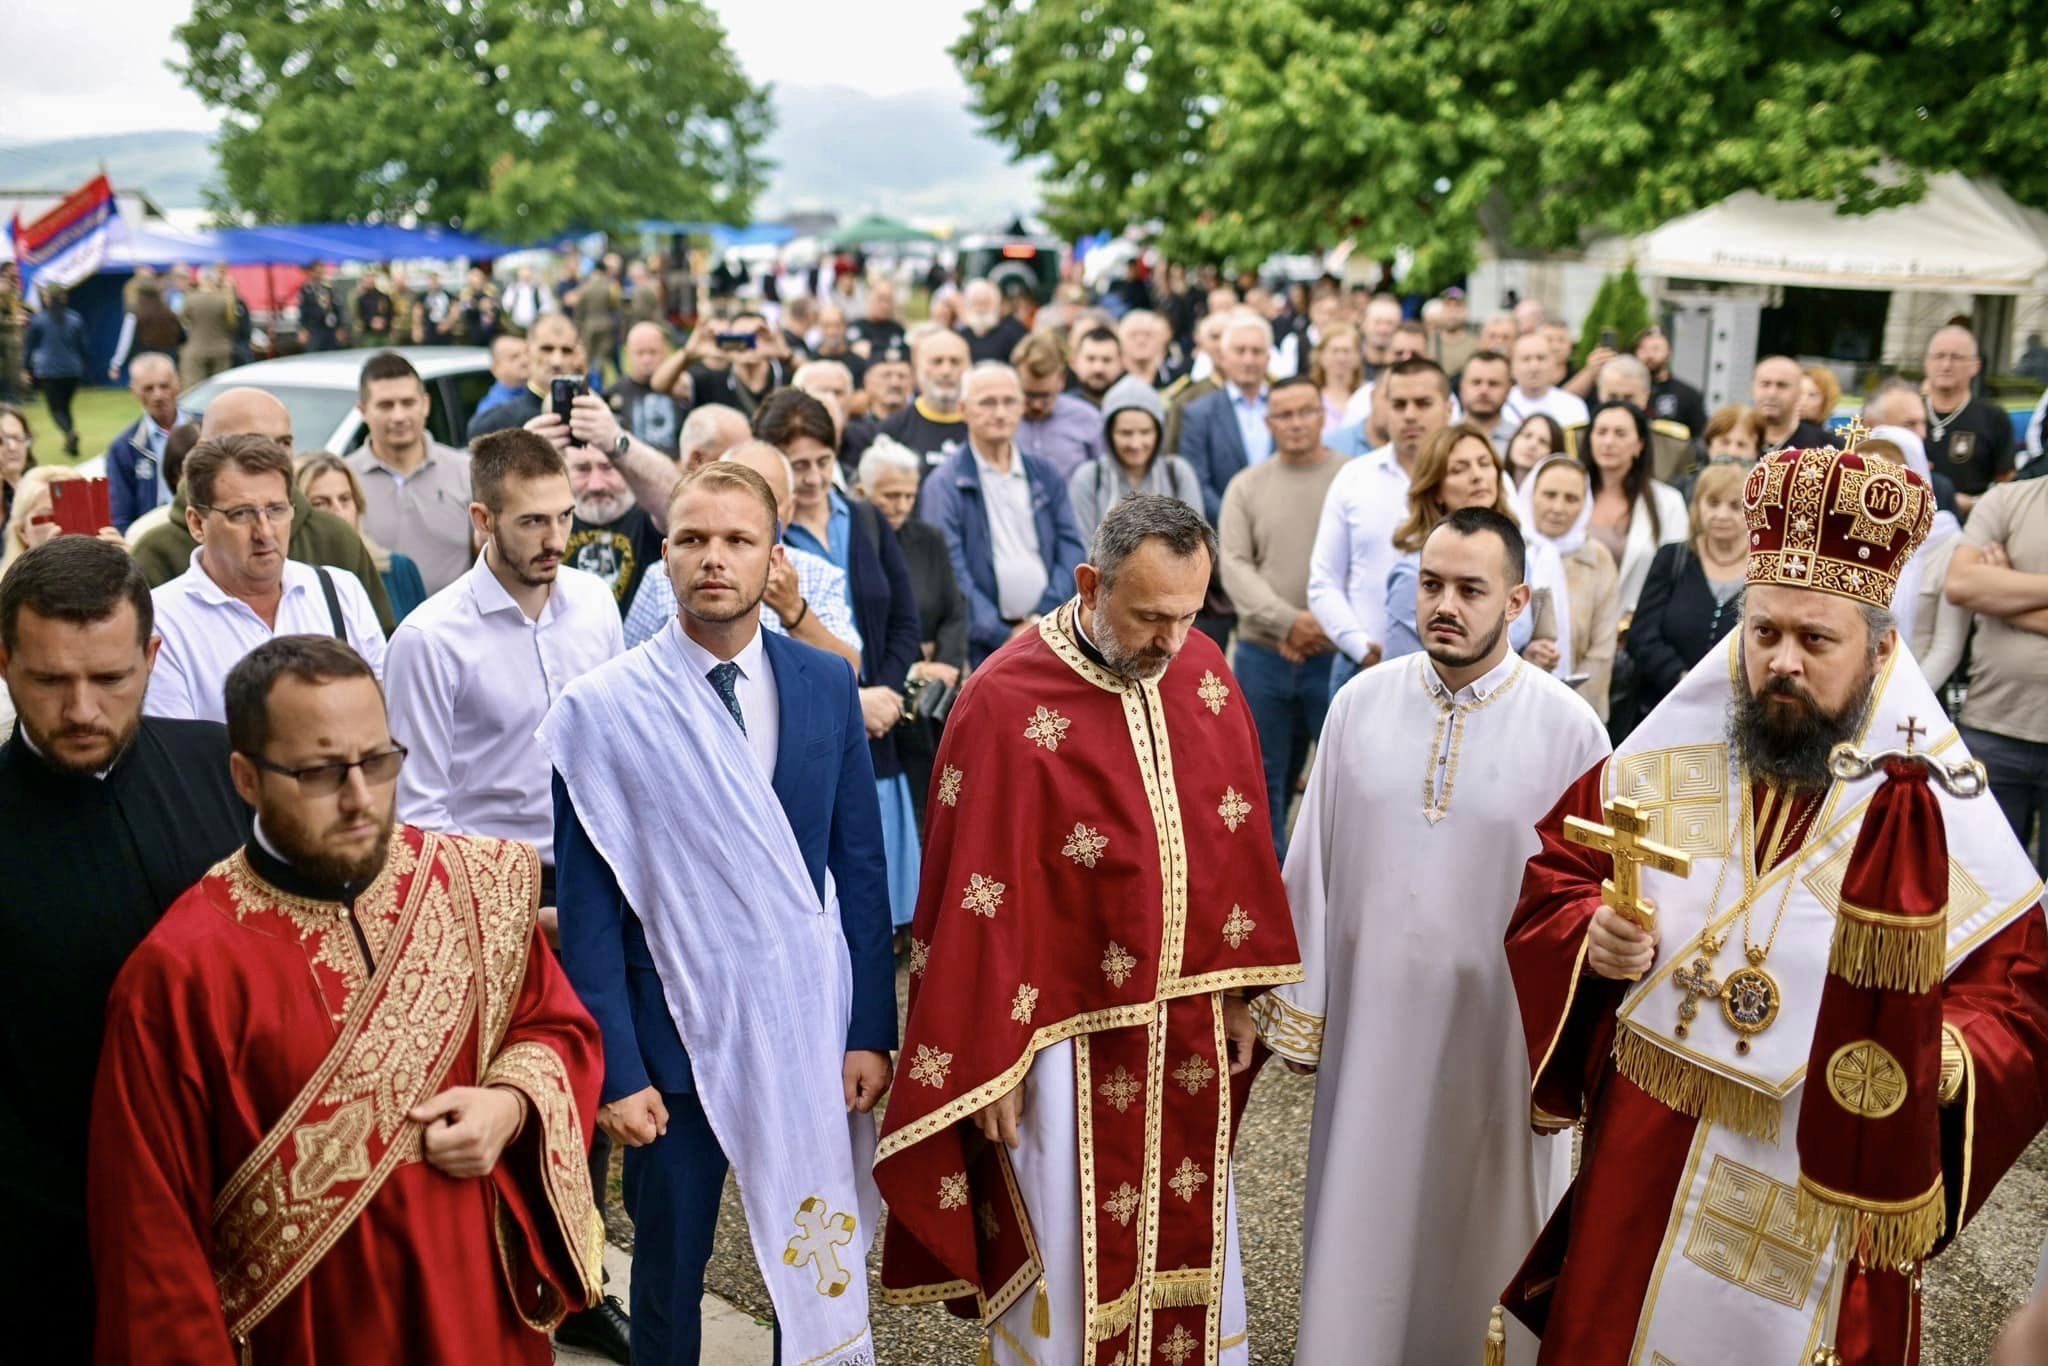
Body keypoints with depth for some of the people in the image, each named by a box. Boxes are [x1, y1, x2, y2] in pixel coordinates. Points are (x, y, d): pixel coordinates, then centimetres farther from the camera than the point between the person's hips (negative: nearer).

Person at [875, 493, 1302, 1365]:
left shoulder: (1203, 670, -1)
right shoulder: (1008, 704, -19)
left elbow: (1237, 839, 8)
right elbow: (979, 897, -15)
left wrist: (1238, 990, 10)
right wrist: (989, 1064, -11)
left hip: (1188, 1029, 5)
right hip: (1071, 1038, -5)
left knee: (1192, 1246, 19)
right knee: (1069, 1268, 11)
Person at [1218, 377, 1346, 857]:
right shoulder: (1246, 487, 6)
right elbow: (1235, 565, -2)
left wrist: (1327, 624, -14)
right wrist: (1287, 622, -13)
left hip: (1337, 655, -2)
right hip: (1262, 654, 2)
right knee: (1264, 775, 12)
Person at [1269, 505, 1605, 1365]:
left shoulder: (1568, 728, -11)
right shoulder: (1360, 703, -4)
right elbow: (1313, 862, 1)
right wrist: (1298, 1010, 4)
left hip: (1498, 1029, -1)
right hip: (1370, 1018, 2)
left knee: (1481, 1235, 16)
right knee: (1364, 1221, 15)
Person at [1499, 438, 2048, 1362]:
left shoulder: (1934, 818, -11)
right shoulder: (1658, 771, -3)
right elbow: (1551, 879, 6)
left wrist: (1944, 1060, -26)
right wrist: (1589, 935, -15)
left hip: (1823, 1193, -2)